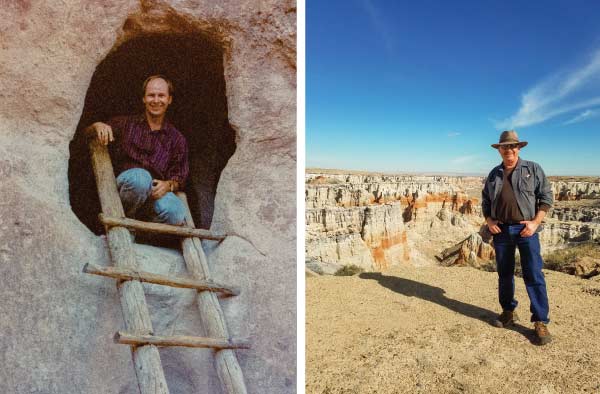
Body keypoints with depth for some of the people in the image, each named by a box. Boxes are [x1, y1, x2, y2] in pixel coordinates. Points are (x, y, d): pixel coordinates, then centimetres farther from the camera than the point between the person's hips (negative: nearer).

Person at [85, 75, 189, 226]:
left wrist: (168, 184, -14)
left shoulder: (177, 139, 14)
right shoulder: (126, 124, 16)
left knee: (176, 214, -33)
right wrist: (98, 126, -12)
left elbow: (180, 175, 10)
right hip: (124, 184, 0)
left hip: (154, 192, 0)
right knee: (141, 177, -37)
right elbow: (87, 133, 12)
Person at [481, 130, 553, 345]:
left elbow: (546, 196, 0)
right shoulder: (494, 174, 12)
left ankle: (541, 322, 3)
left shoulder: (533, 169, 3)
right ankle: (508, 312, 25)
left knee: (533, 275, -5)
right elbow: (485, 201, 17)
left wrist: (535, 222, -11)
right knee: (504, 274, 11)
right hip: (501, 230, 4)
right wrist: (489, 221, 2)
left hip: (525, 230, -3)